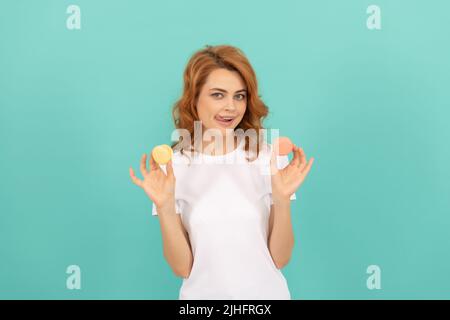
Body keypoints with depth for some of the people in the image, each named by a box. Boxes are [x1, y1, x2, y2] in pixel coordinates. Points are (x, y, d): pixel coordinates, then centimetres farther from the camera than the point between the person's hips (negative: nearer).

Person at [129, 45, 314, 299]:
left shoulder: (270, 158, -12)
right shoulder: (173, 166, -10)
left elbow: (280, 258, -9)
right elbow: (182, 268, -11)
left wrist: (282, 200, -23)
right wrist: (165, 208, -24)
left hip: (266, 292, 0)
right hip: (204, 293, 0)